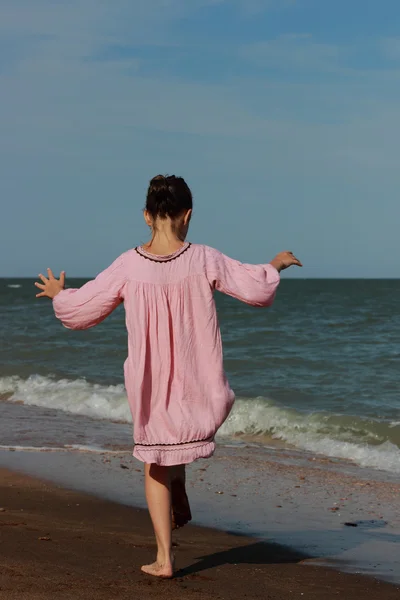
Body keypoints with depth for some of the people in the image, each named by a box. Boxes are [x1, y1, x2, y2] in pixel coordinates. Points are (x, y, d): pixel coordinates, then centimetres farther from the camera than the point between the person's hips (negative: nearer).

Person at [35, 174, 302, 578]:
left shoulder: (128, 266, -10)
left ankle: (164, 557, 14)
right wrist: (276, 266, 19)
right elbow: (256, 288, -2)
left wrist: (58, 293, 21)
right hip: (197, 385, 0)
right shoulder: (204, 260, -12)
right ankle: (178, 494, 29)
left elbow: (79, 309, -1)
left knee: (155, 465, 14)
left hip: (149, 386, 0)